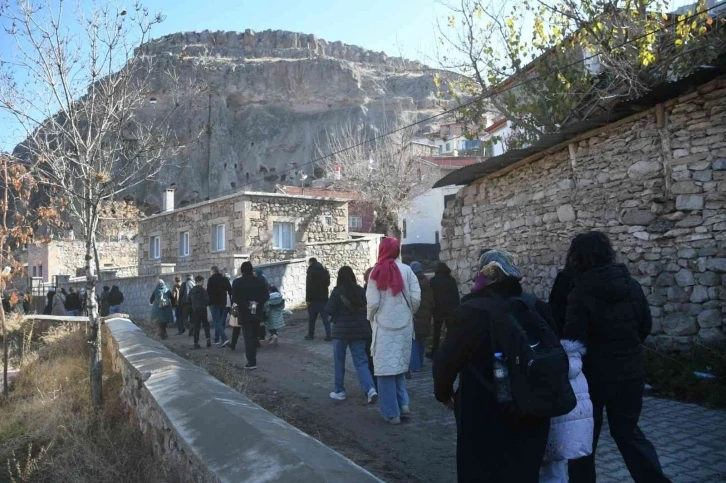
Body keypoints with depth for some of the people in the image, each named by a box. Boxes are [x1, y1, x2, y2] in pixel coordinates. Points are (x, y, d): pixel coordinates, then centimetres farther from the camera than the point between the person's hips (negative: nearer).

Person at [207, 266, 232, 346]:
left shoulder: (211, 279, -6)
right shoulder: (225, 279, 10)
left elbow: (208, 292, -10)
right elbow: (230, 291, 9)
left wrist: (208, 302, -1)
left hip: (214, 303, -6)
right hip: (223, 303, 6)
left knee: (217, 321, -8)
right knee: (220, 321, 15)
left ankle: (224, 338, -22)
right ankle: (217, 339, 20)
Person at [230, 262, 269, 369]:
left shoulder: (237, 282, -6)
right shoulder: (260, 281, 3)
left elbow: (234, 299, -14)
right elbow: (266, 296, -2)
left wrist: (245, 304, -6)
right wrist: (257, 303, -3)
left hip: (244, 314, -4)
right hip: (257, 313, 4)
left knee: (248, 337, -5)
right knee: (254, 336, 15)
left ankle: (251, 362, -11)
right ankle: (252, 360, 22)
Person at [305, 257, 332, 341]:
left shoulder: (311, 272, -11)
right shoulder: (325, 272, 8)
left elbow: (308, 287, -15)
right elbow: (328, 283, 20)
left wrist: (308, 299, -14)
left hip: (314, 298, -5)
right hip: (323, 297, 5)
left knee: (312, 318, 7)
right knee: (325, 317, 4)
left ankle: (310, 335, 15)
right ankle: (328, 335, -4)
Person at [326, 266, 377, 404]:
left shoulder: (338, 291, -12)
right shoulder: (360, 290, 1)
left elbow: (329, 310, -12)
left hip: (341, 331, -3)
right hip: (359, 331, 3)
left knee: (339, 362, 12)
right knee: (361, 361, 5)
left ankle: (339, 391, 20)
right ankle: (370, 389, -12)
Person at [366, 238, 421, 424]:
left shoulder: (376, 273, -8)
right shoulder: (406, 270, -4)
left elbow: (373, 302, -11)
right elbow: (416, 298, -8)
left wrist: (371, 318, 8)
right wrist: (408, 313, 11)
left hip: (383, 325, -2)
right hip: (404, 325, 2)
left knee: (385, 368, 5)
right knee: (400, 365, 20)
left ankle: (392, 412, 9)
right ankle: (403, 404, 15)